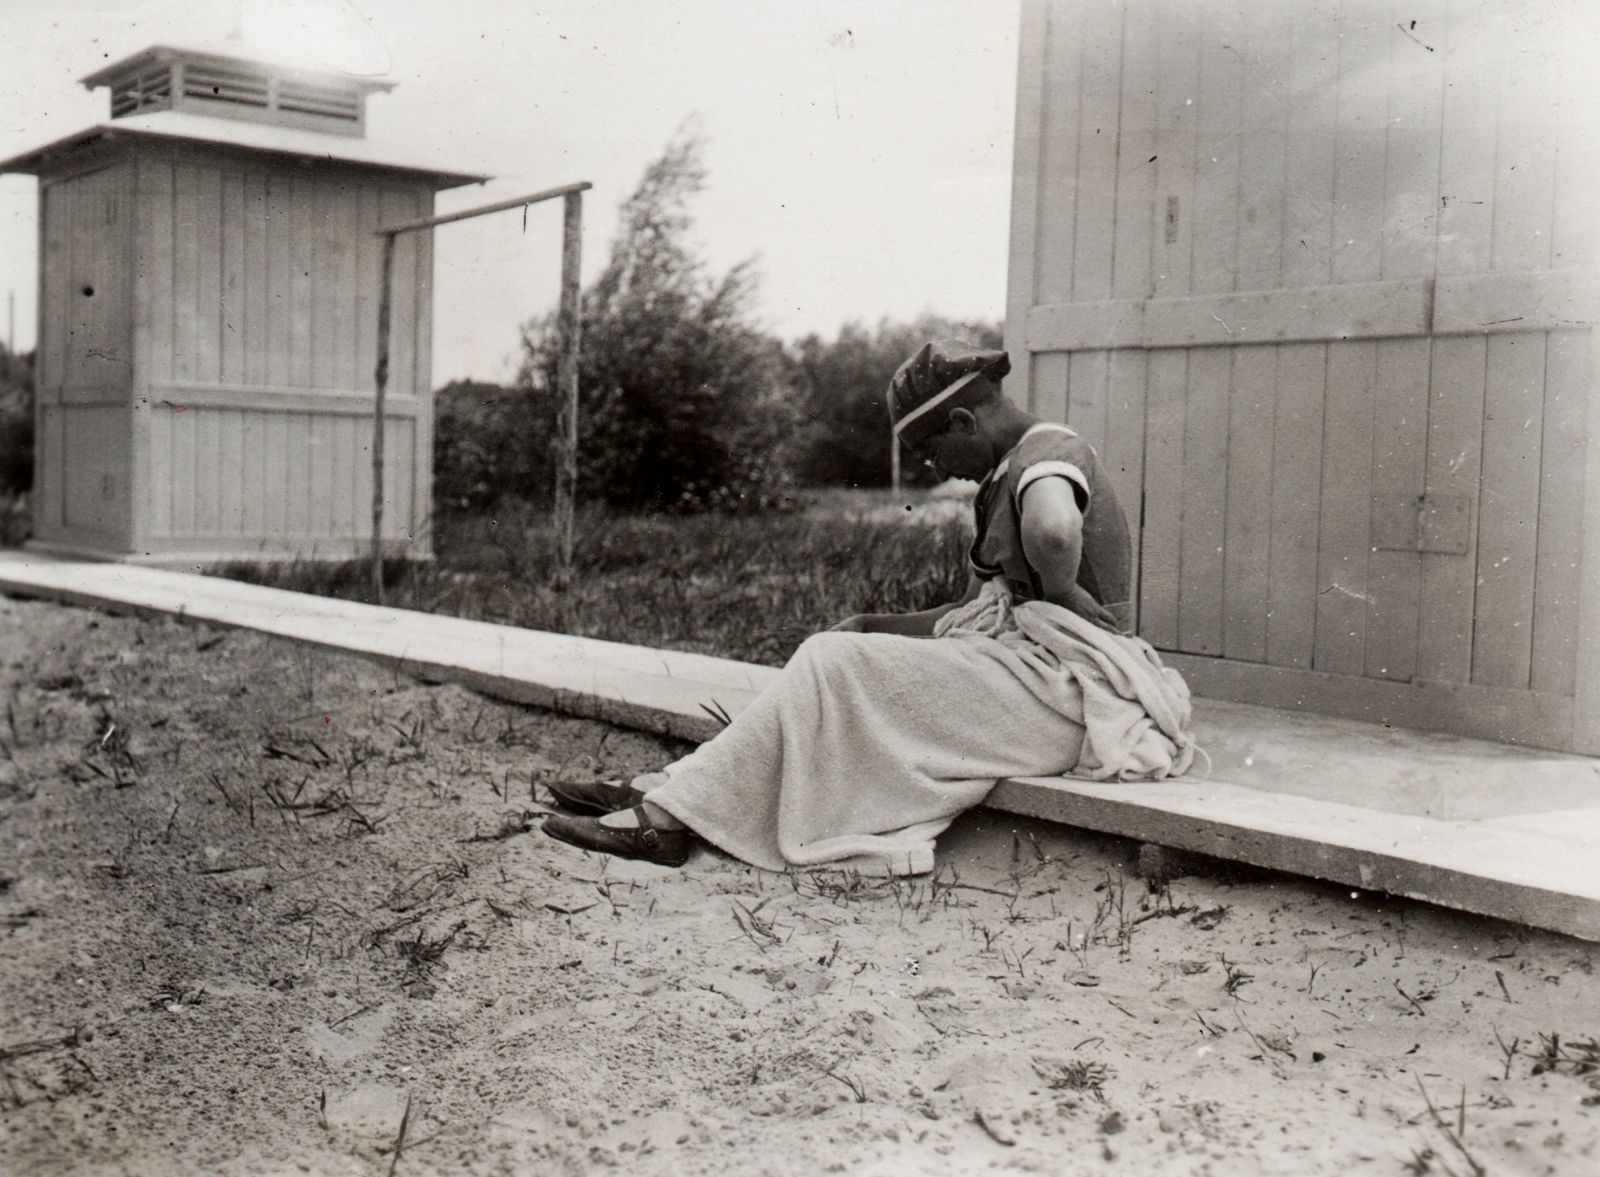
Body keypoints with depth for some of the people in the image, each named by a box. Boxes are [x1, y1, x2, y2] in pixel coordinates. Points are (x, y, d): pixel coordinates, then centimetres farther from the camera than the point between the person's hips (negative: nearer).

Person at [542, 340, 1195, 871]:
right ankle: (661, 788, -3)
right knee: (833, 655, 4)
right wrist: (876, 627, 12)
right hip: (1026, 669, 10)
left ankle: (669, 815, -12)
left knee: (833, 666, -15)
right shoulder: (1007, 477, 21)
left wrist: (1061, 594, -17)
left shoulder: (1053, 451, -10)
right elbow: (979, 610, 22)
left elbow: (1053, 531, -37)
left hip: (1055, 692, -10)